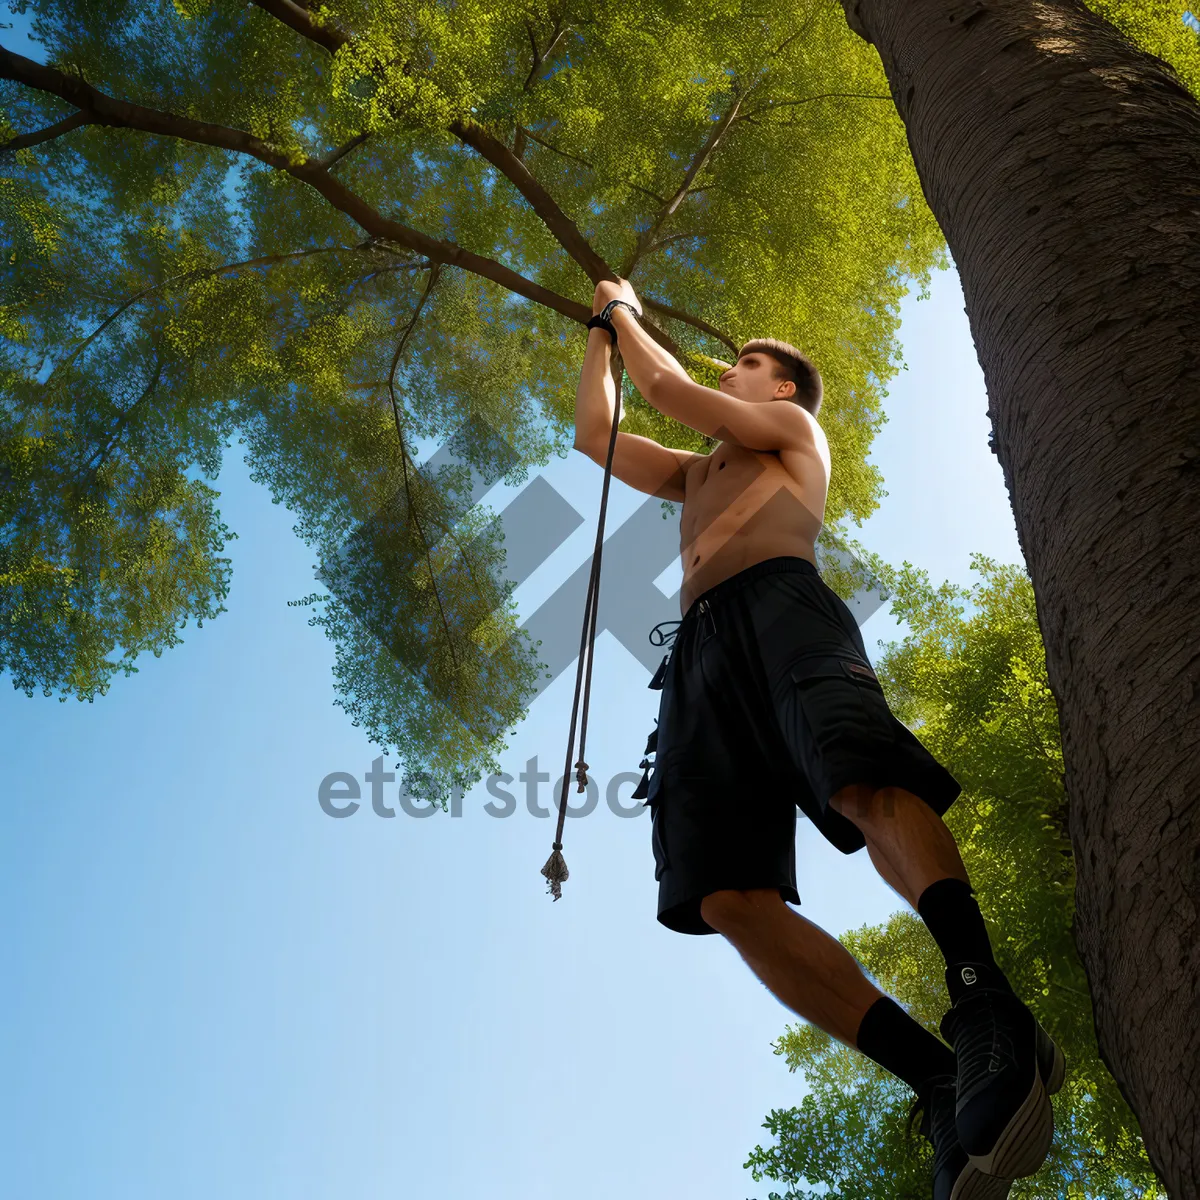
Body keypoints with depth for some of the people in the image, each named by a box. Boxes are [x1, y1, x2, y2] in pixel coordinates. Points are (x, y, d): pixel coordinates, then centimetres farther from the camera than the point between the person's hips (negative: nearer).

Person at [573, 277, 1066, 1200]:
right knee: (728, 898, -21)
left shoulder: (796, 429, 27)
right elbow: (596, 437, 46)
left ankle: (990, 1012, -42)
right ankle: (948, 1084, -29)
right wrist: (602, 336, 51)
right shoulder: (697, 473, 44)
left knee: (865, 785, -37)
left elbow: (667, 387, 19)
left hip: (780, 604, -4)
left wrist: (626, 313, 35)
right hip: (702, 646, 4)